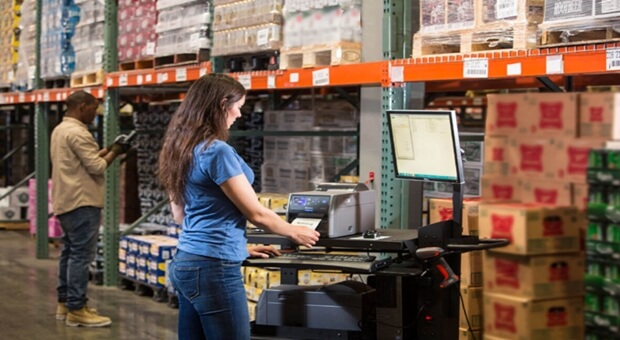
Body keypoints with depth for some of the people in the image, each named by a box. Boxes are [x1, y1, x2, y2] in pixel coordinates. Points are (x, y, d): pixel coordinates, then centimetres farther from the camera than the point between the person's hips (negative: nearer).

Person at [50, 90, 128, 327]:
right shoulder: (78, 132, -16)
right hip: (81, 201, -11)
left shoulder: (60, 130, 17)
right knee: (81, 255, -10)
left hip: (66, 201, 11)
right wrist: (114, 153, -1)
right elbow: (96, 167, -17)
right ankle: (76, 309, -10)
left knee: (70, 252, 14)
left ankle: (64, 303, 19)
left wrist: (106, 150, 11)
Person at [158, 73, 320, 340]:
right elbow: (256, 213, -11)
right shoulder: (216, 151, -16)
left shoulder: (180, 149, 11)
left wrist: (239, 247, 20)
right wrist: (295, 233, 7)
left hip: (185, 262, 9)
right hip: (214, 268, -9)